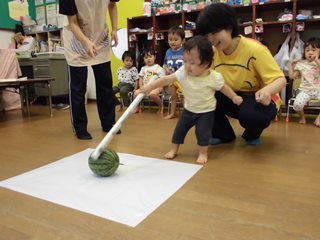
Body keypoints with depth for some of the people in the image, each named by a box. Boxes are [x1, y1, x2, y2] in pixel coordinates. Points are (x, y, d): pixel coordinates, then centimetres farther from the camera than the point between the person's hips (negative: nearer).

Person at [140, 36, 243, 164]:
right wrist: (150, 86, -24)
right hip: (189, 109, 3)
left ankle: (203, 153, 18)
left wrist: (234, 97, -4)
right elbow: (167, 79, -20)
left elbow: (223, 87, -4)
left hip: (206, 111, -3)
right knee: (179, 129, 10)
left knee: (202, 132, -5)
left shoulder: (214, 77, -22)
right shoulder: (183, 72, -19)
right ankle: (174, 149, 29)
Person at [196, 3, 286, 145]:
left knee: (250, 114, -39)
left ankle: (253, 134, 2)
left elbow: (280, 79, -21)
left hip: (259, 99, -4)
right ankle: (223, 134, 3)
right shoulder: (213, 52, -8)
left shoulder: (254, 49, -23)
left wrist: (267, 90, -44)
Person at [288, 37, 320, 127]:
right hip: (305, 90, 0)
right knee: (297, 104, -28)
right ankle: (302, 117, 7)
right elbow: (292, 76, 8)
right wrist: (291, 65, 5)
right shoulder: (301, 64, 7)